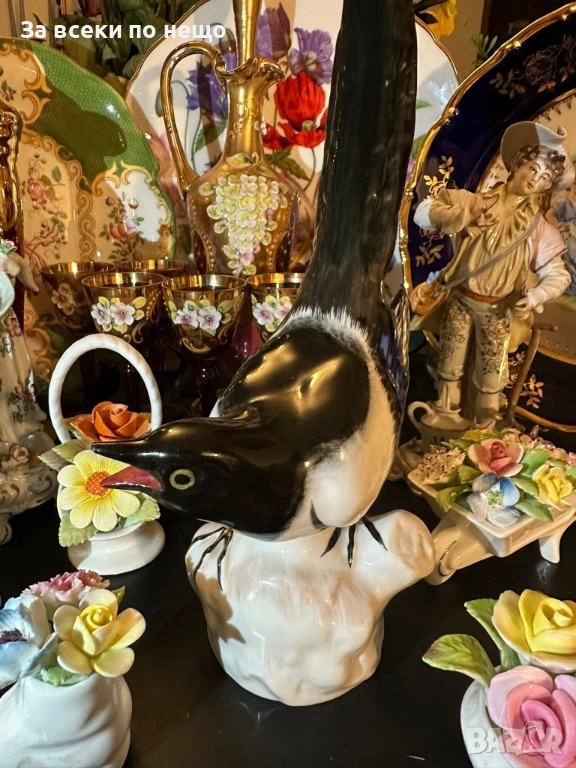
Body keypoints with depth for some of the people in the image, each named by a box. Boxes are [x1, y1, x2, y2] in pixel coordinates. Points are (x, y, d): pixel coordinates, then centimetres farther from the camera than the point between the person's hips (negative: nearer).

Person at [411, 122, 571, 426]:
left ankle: (481, 429, 29)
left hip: (497, 311, 0)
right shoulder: (478, 203, -3)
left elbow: (558, 276, -1)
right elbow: (424, 212, -7)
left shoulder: (539, 229, -3)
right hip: (459, 300, 0)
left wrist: (536, 295, -20)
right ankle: (446, 416, 33)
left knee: (490, 375, 10)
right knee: (450, 365, 12)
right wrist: (462, 215, -21)